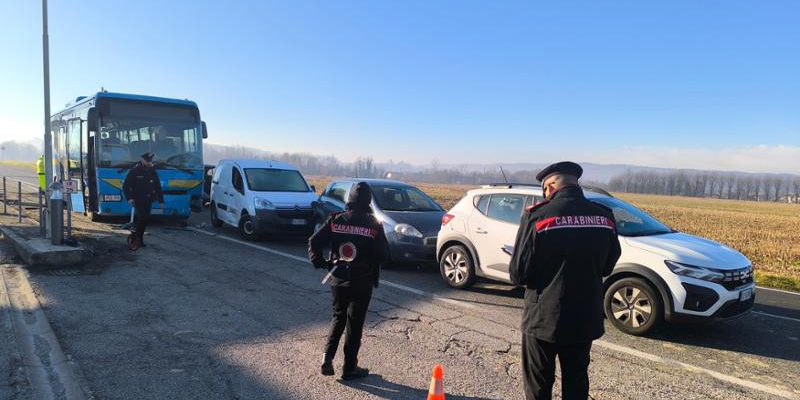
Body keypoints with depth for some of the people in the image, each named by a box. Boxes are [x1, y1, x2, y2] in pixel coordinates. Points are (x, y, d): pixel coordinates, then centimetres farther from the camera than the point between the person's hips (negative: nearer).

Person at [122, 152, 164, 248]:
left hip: (148, 200, 5)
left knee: (145, 219, 5)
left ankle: (140, 238, 16)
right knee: (142, 217, -18)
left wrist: (161, 201, 11)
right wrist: (129, 198, -16)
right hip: (137, 200, -5)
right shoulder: (135, 171, -5)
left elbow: (158, 187, 15)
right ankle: (137, 237, -6)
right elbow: (125, 186, -3)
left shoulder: (153, 172, 9)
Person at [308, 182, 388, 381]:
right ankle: (349, 368, 18)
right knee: (355, 324, 9)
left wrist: (320, 262, 3)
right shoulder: (374, 226, -12)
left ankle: (327, 357, 10)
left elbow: (314, 242, -7)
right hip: (362, 283, -3)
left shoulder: (335, 220, -4)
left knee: (338, 317, 23)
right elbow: (382, 256, -10)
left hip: (338, 280, 3)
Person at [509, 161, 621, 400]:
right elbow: (607, 266, 7)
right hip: (586, 319, 4)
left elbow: (518, 273, -14)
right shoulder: (605, 217, -5)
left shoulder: (537, 216, -18)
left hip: (543, 319, -4)